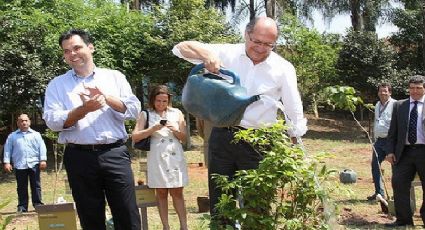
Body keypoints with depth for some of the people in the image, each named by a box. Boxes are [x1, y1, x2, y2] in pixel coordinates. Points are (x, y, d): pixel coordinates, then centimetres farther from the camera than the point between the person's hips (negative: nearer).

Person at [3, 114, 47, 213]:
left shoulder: (36, 134, 12)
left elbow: (42, 147, 5)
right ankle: (22, 206, 8)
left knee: (36, 186, 0)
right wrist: (6, 162, -2)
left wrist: (43, 160, -6)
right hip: (19, 165, 1)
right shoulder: (12, 136, 13)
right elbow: (7, 149, 9)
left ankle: (38, 204, 4)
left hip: (34, 164, 0)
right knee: (21, 187, 4)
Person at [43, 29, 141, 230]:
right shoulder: (57, 85, 9)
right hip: (79, 158, 0)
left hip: (115, 154, 0)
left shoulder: (115, 77, 11)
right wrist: (84, 109, -18)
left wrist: (106, 98, -13)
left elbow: (134, 110, 2)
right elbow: (53, 121, -4)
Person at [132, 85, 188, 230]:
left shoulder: (176, 113, 9)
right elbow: (135, 137, -4)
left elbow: (184, 138, 12)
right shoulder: (146, 115, 3)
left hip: (175, 157, 1)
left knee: (177, 192, 1)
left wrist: (175, 130, -9)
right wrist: (152, 129, -16)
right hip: (157, 158, -1)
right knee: (161, 193, 2)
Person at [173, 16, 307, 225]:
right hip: (222, 136, 2)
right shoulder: (227, 53, -2)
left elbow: (295, 114, 3)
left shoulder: (283, 69, -3)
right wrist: (206, 53, -23)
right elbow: (181, 48, -4)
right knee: (218, 199, 11)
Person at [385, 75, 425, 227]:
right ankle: (403, 219, 7)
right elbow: (393, 131, 10)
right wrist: (391, 151, 2)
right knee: (398, 183, -2)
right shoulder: (399, 106, 9)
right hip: (404, 151, 2)